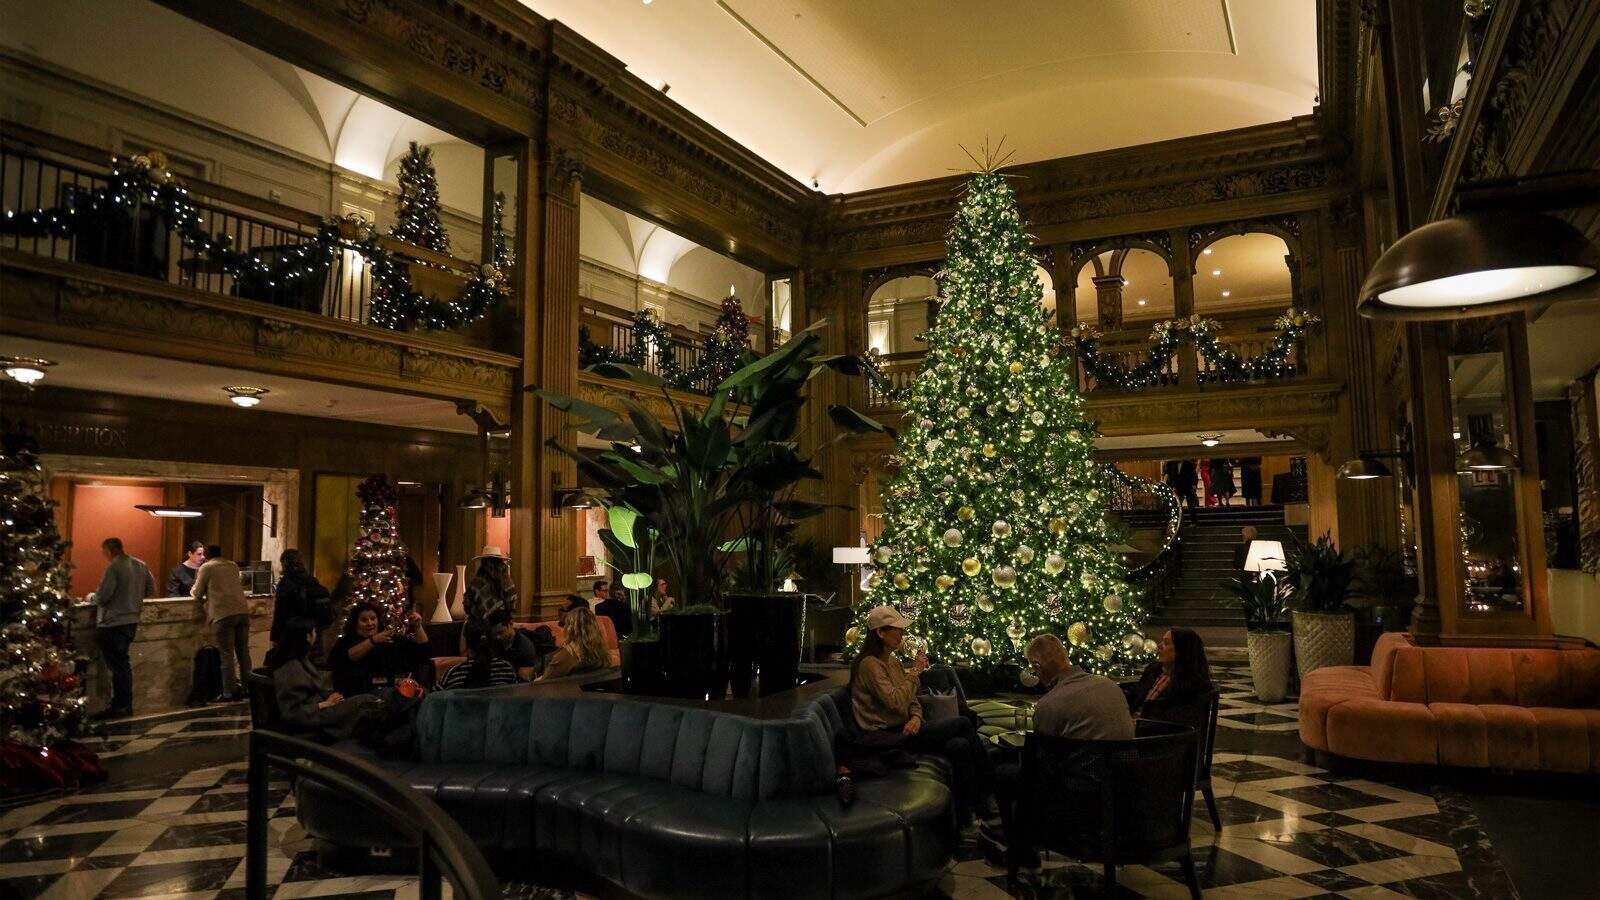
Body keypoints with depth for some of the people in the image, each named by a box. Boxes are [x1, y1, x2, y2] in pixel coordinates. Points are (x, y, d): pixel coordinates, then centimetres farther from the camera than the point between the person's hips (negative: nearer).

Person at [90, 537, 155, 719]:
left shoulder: (113, 568, -16)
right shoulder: (141, 565, 7)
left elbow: (102, 597, -17)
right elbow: (151, 589, 13)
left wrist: (91, 598, 3)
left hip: (113, 623, -8)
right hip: (132, 620, 8)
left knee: (117, 665, -1)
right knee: (123, 663, 16)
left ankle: (120, 706, 3)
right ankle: (126, 705, 20)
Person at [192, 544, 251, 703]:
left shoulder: (206, 567, 5)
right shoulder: (233, 565, 20)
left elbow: (197, 593, 8)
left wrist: (193, 590, 32)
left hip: (223, 614, -5)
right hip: (243, 611, 5)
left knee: (227, 654, -3)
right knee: (243, 652, 11)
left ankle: (229, 692, -3)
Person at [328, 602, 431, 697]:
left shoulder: (394, 638, 19)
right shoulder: (347, 642, 13)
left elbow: (422, 652, 17)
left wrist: (418, 627, 3)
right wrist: (372, 641, -15)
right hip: (362, 696, -2)